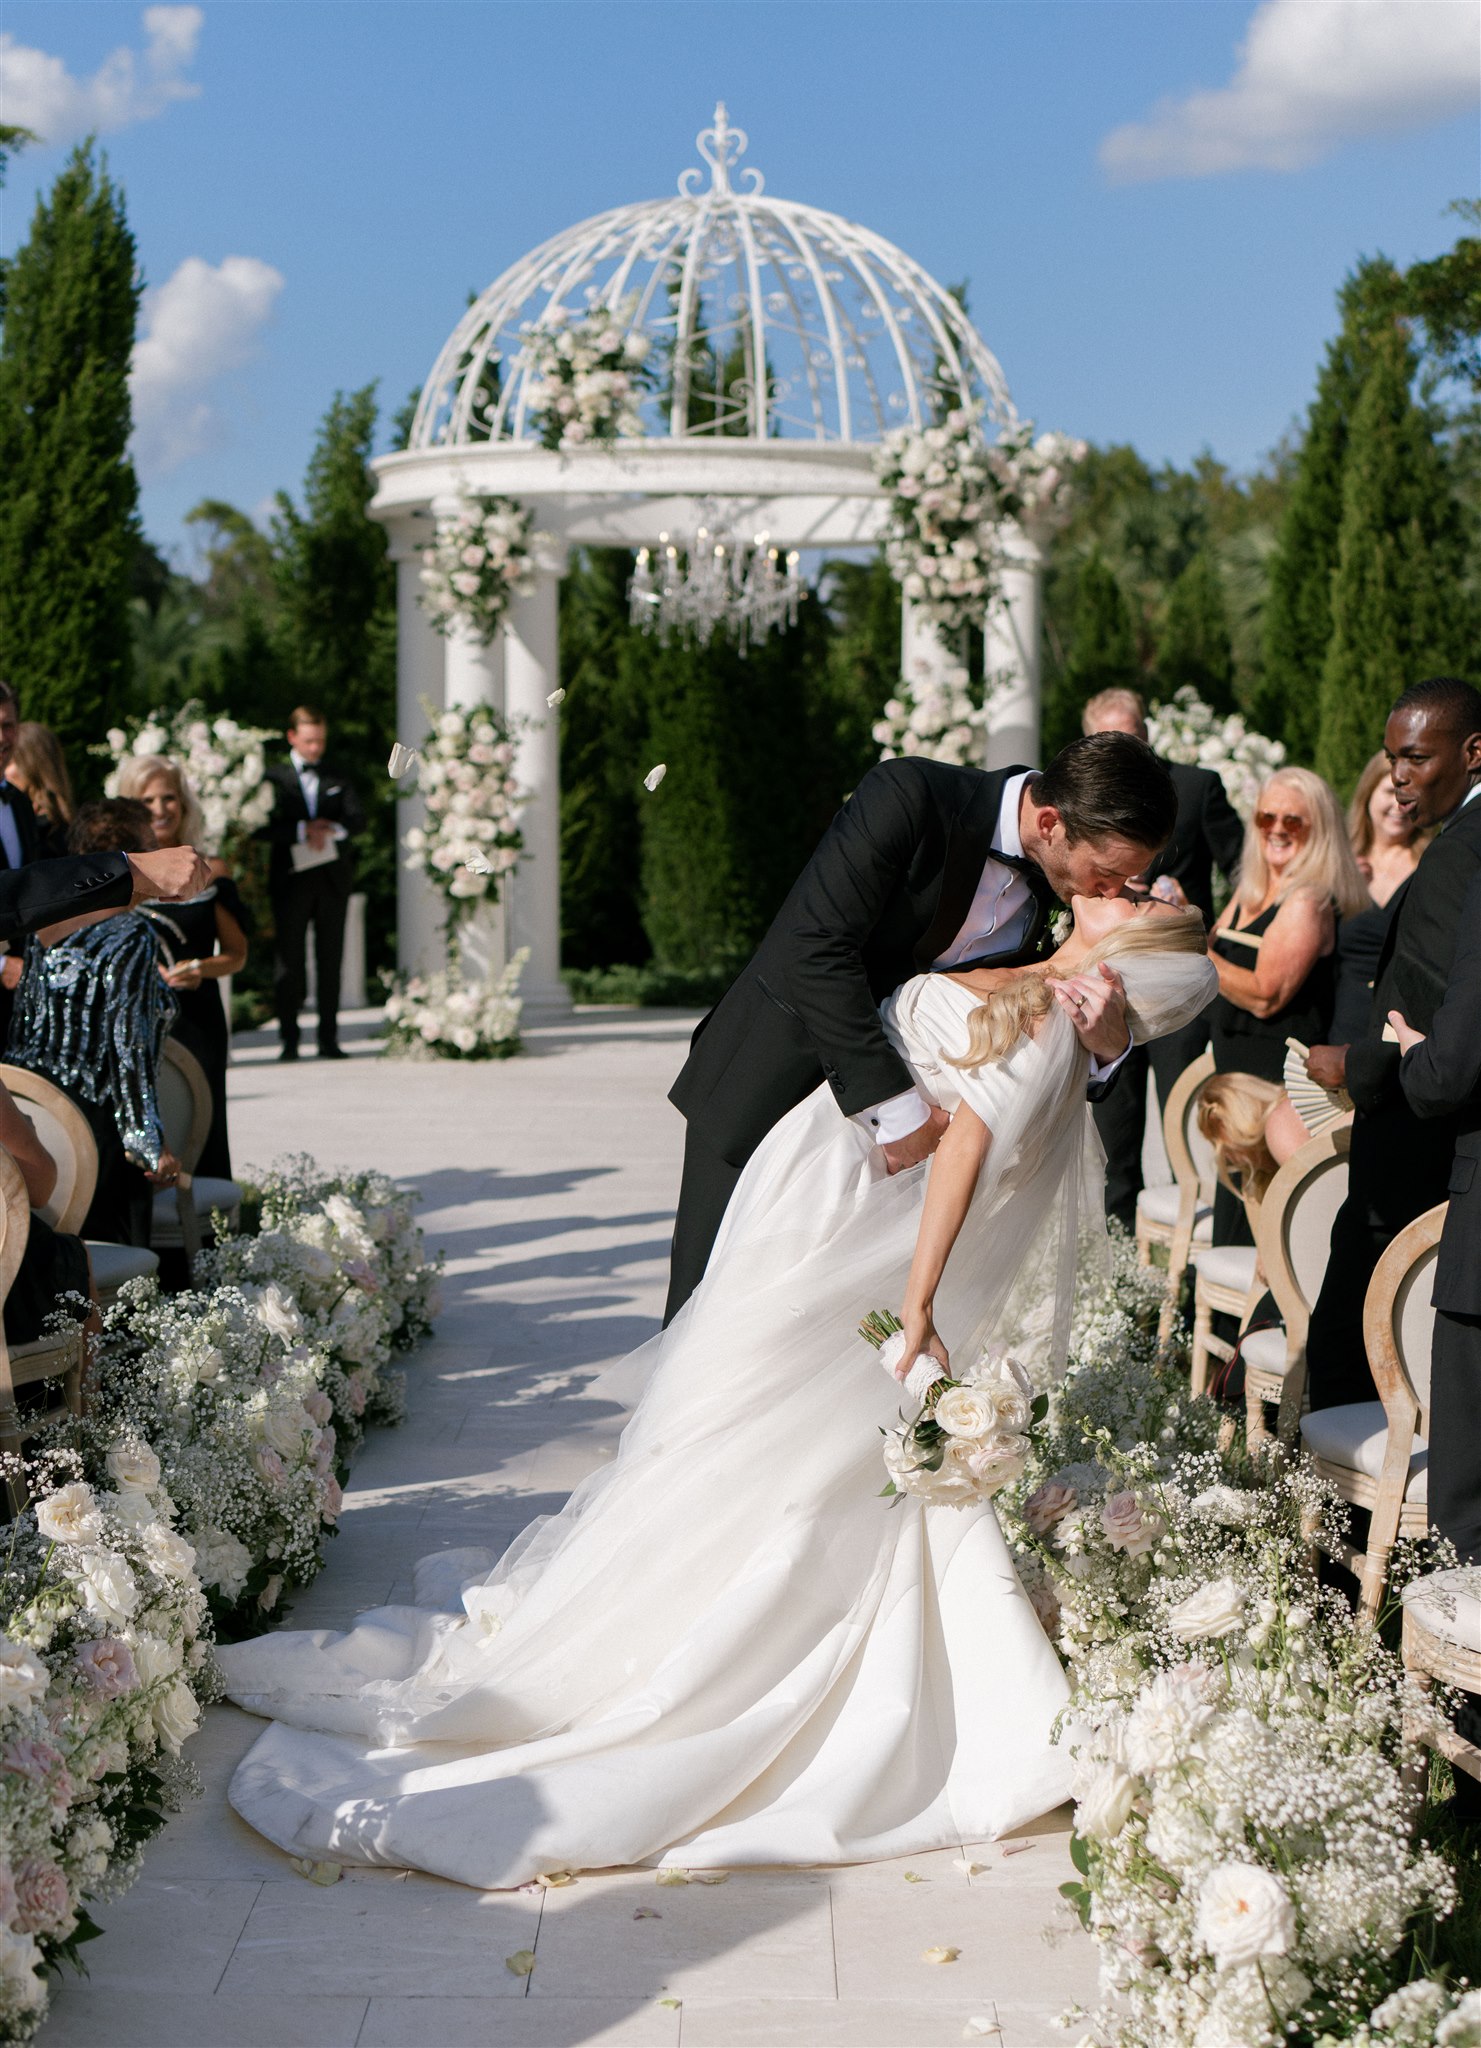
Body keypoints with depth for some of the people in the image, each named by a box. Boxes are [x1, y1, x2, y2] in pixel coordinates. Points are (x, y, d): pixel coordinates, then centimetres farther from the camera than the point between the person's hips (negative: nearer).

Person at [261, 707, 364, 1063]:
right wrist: (303, 830, -16)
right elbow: (264, 826, -5)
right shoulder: (274, 778, 7)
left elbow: (357, 817, 3)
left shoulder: (337, 779, 17)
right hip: (291, 880, -2)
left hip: (332, 881, 2)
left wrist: (331, 828, -16)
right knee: (288, 959, -3)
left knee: (330, 960, 1)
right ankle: (288, 1039, 1)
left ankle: (329, 1039, 3)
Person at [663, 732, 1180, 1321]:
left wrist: (1107, 1045, -22)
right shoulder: (909, 796, -23)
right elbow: (814, 947, -31)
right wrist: (897, 1108, -32)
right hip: (762, 1086, -5)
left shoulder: (1053, 892, -4)